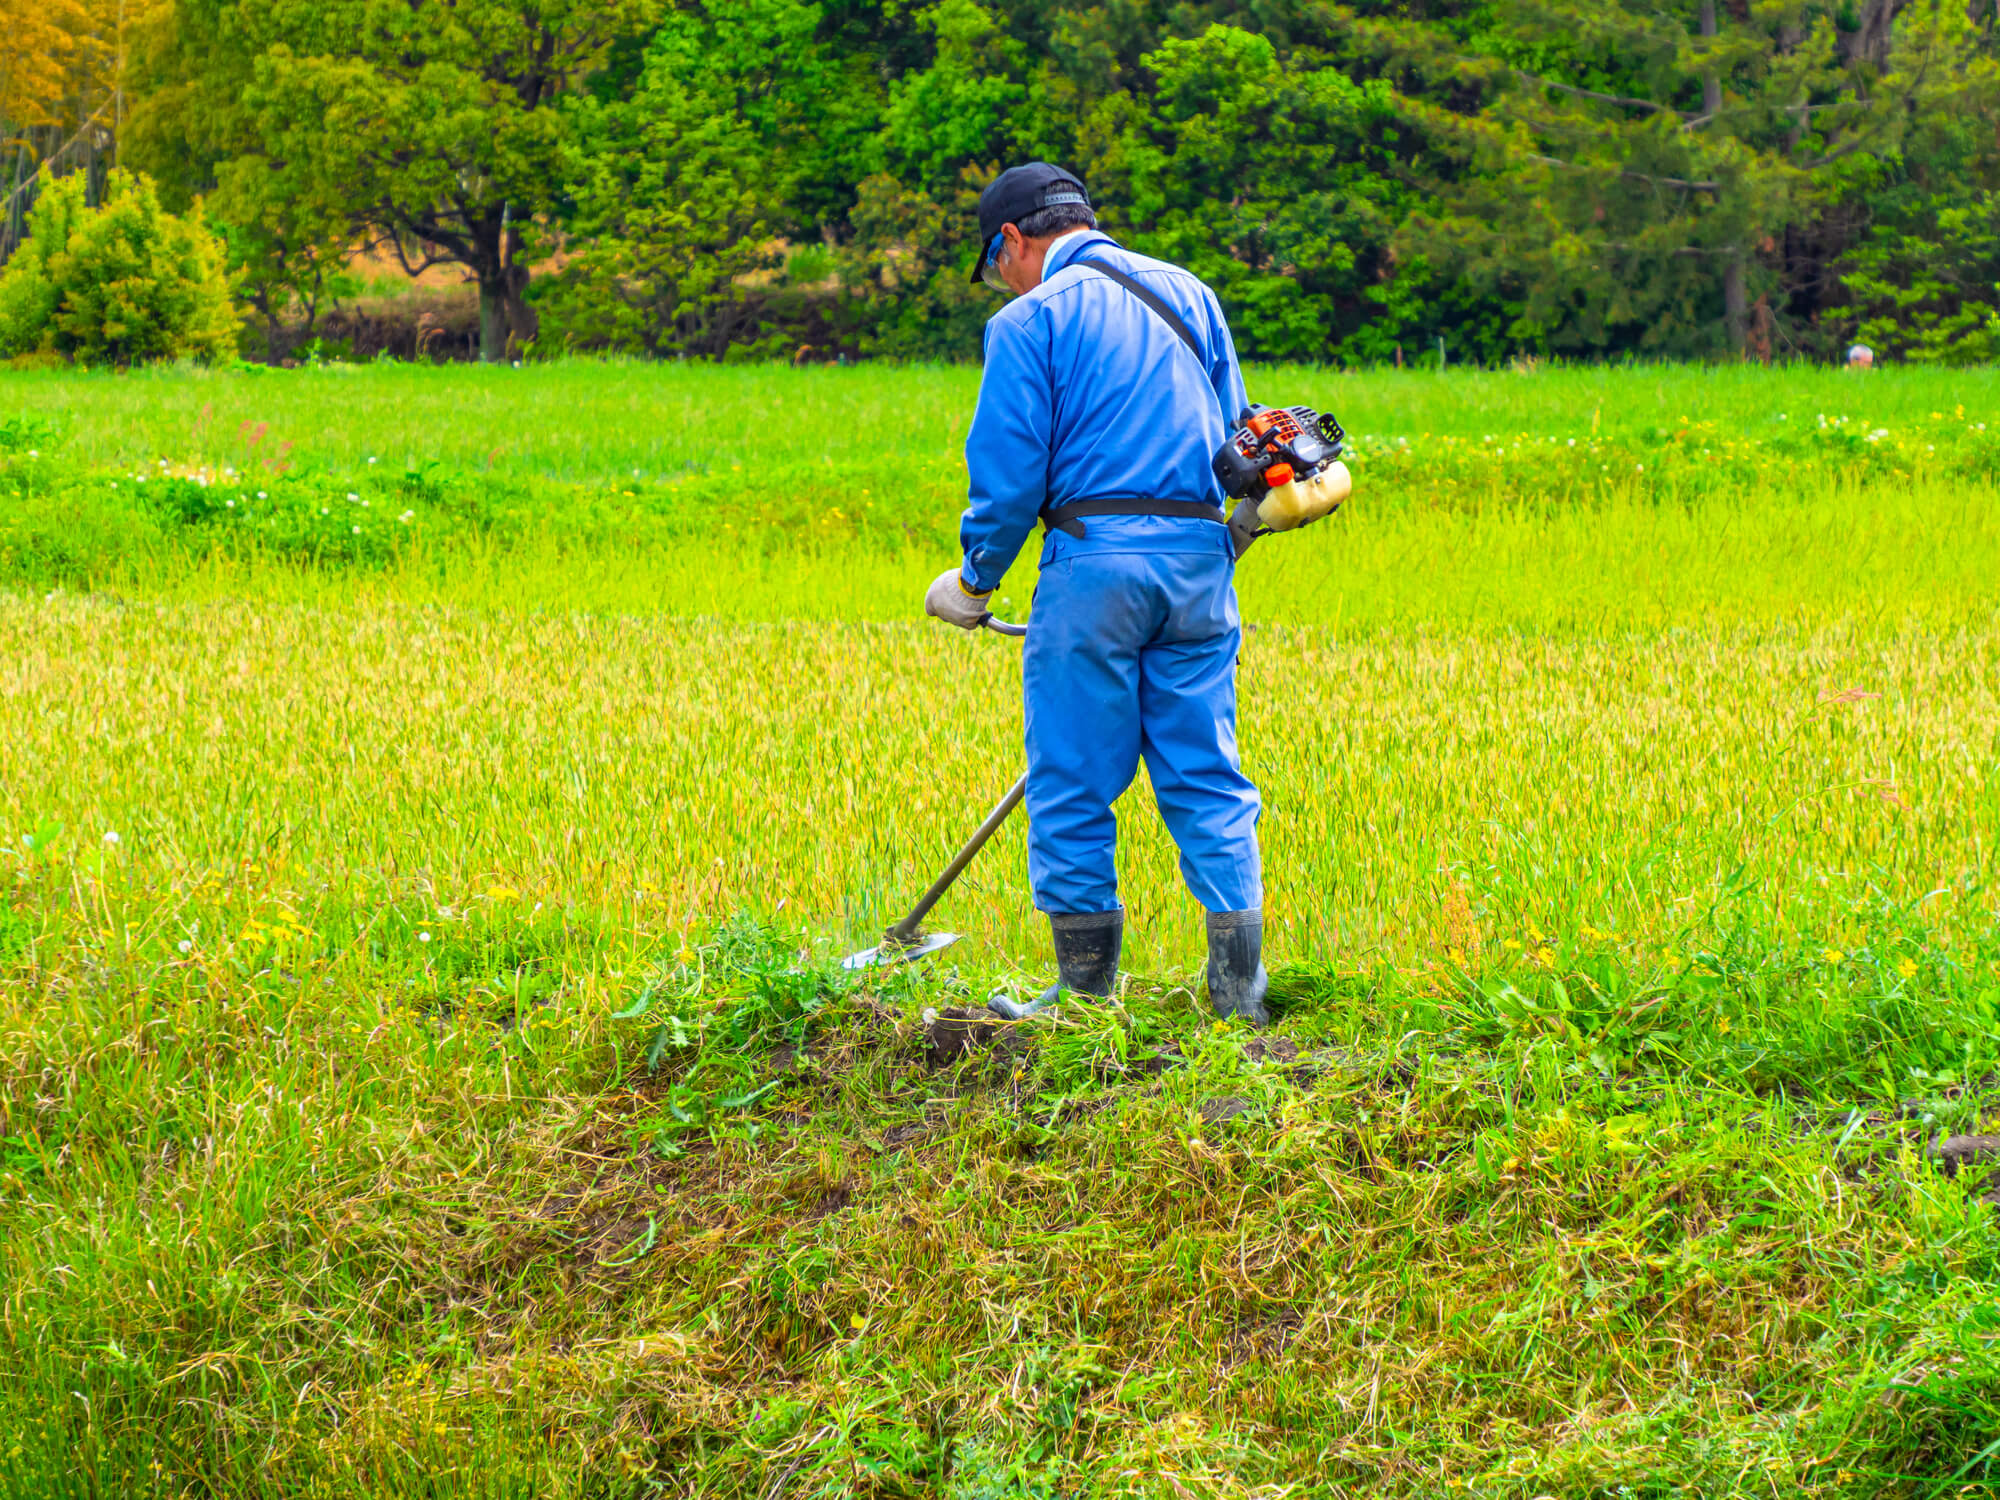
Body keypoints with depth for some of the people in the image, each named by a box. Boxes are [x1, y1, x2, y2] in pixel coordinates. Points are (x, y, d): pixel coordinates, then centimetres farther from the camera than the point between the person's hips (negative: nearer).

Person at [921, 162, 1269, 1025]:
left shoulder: (1029, 320, -2)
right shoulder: (1189, 294, 15)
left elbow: (1009, 470, -7)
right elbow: (1236, 436, 17)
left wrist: (976, 578, 6)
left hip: (1095, 557, -5)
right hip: (1201, 557, 5)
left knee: (1074, 783, 3)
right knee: (1207, 776, 9)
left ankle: (1086, 994, 7)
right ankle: (1238, 981, 3)